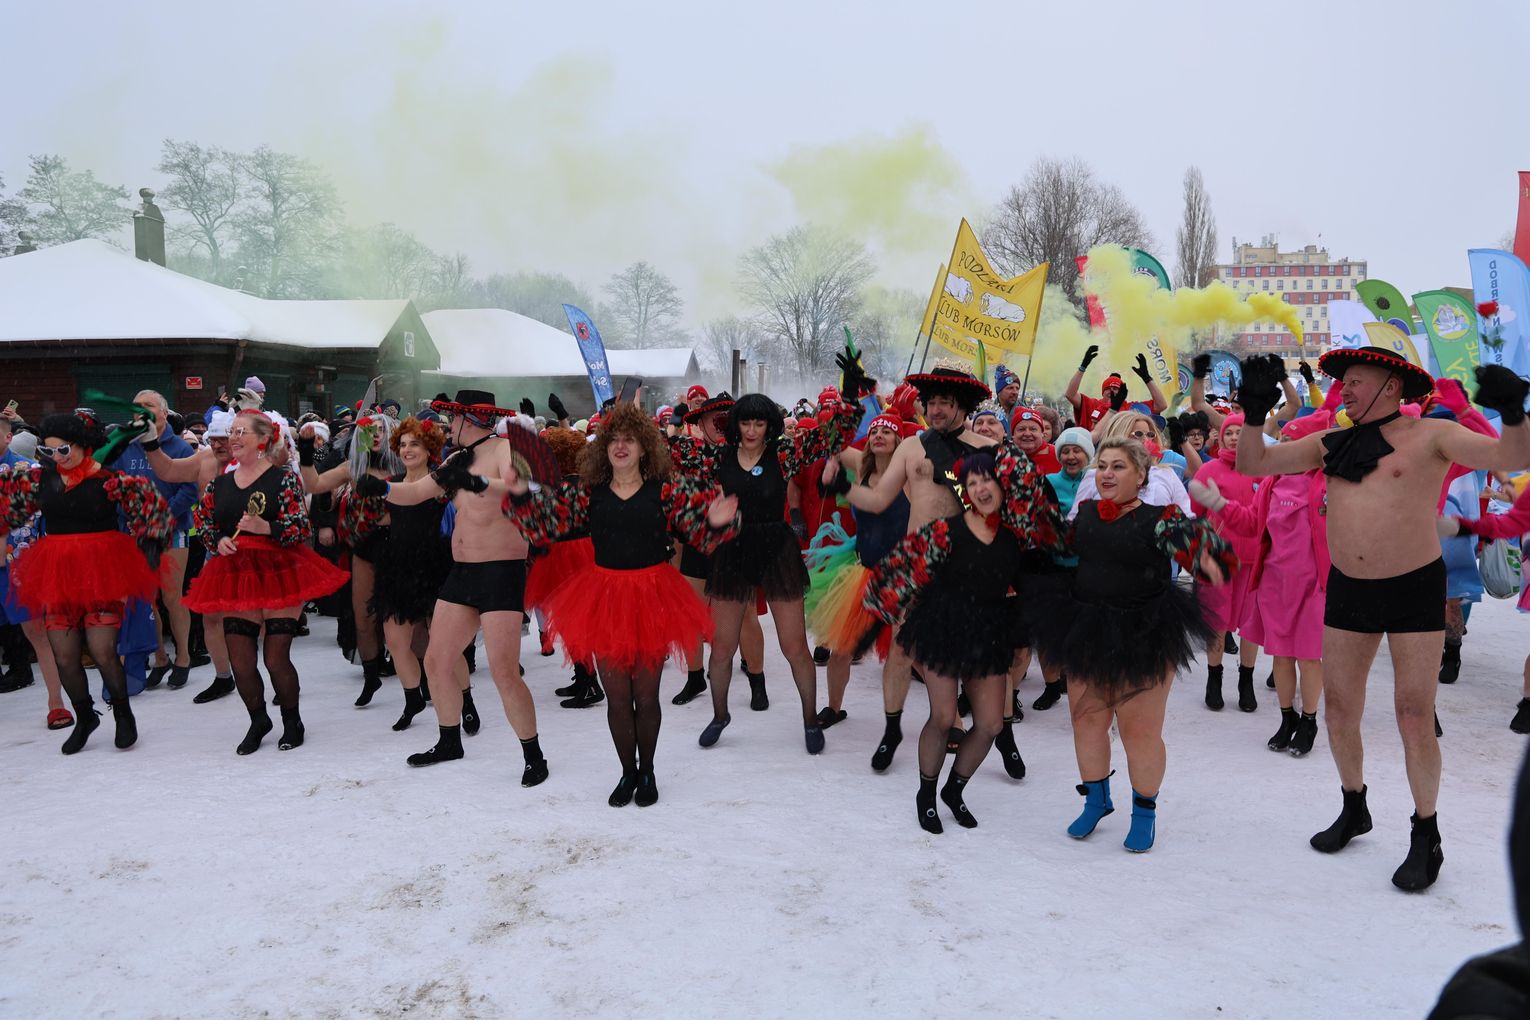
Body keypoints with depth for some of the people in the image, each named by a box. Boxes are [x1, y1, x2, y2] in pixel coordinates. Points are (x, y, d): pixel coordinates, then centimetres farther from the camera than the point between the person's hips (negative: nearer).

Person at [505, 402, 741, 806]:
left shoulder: (667, 489, -6)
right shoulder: (587, 492, -1)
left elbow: (702, 528, -10)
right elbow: (542, 523, -2)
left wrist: (718, 521, -32)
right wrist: (521, 494, -19)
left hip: (652, 597, -1)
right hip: (605, 598, 2)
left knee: (646, 695, 10)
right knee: (617, 696, 10)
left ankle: (647, 772, 31)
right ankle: (627, 773, 30)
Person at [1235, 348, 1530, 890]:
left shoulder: (1430, 434, -7)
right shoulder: (1330, 443, 5)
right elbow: (1252, 465, 5)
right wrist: (1254, 412, -8)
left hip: (1415, 588, -4)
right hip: (1347, 589, 5)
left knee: (1415, 717, -1)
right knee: (1339, 710, 11)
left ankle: (1426, 837, 16)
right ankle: (1354, 810, 33)